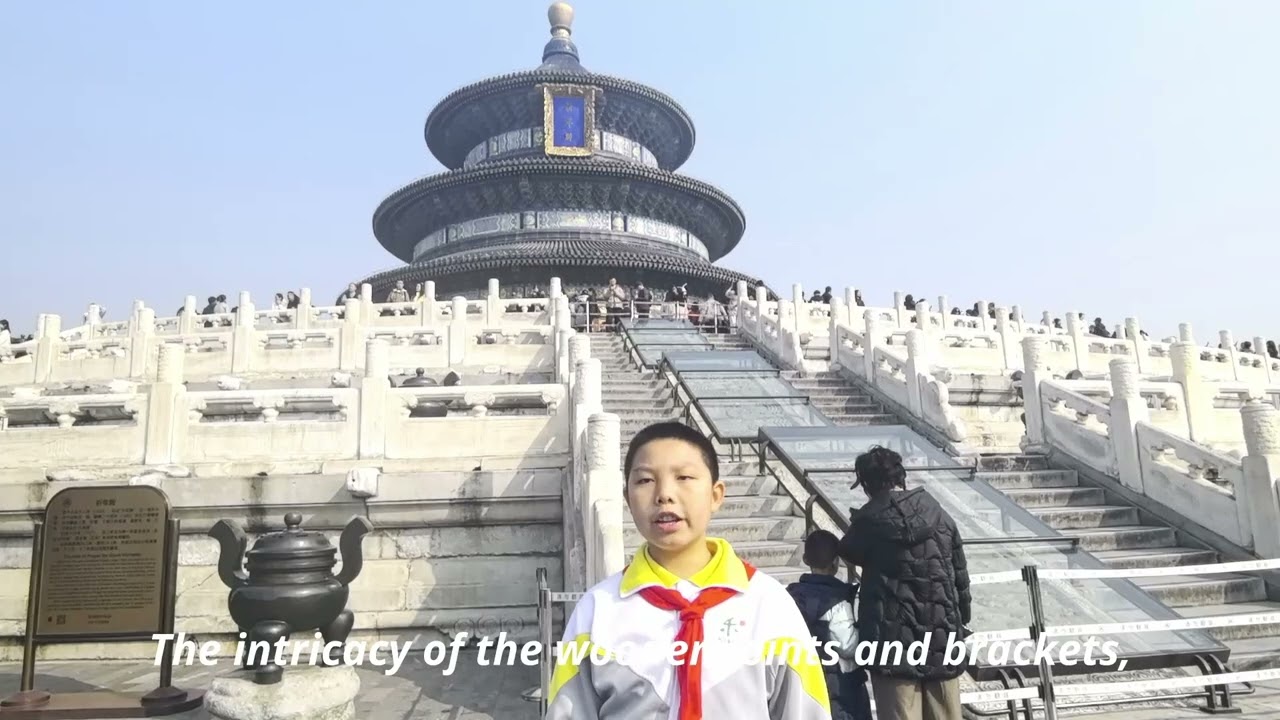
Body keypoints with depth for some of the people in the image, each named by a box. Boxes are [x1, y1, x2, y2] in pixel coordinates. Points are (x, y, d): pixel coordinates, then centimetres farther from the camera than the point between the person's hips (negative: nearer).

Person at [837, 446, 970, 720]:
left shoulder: (870, 519, -6)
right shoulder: (941, 517, 6)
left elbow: (849, 552, 14)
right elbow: (961, 579, 11)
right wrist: (960, 626, 22)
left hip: (894, 641, -4)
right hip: (943, 640, 4)